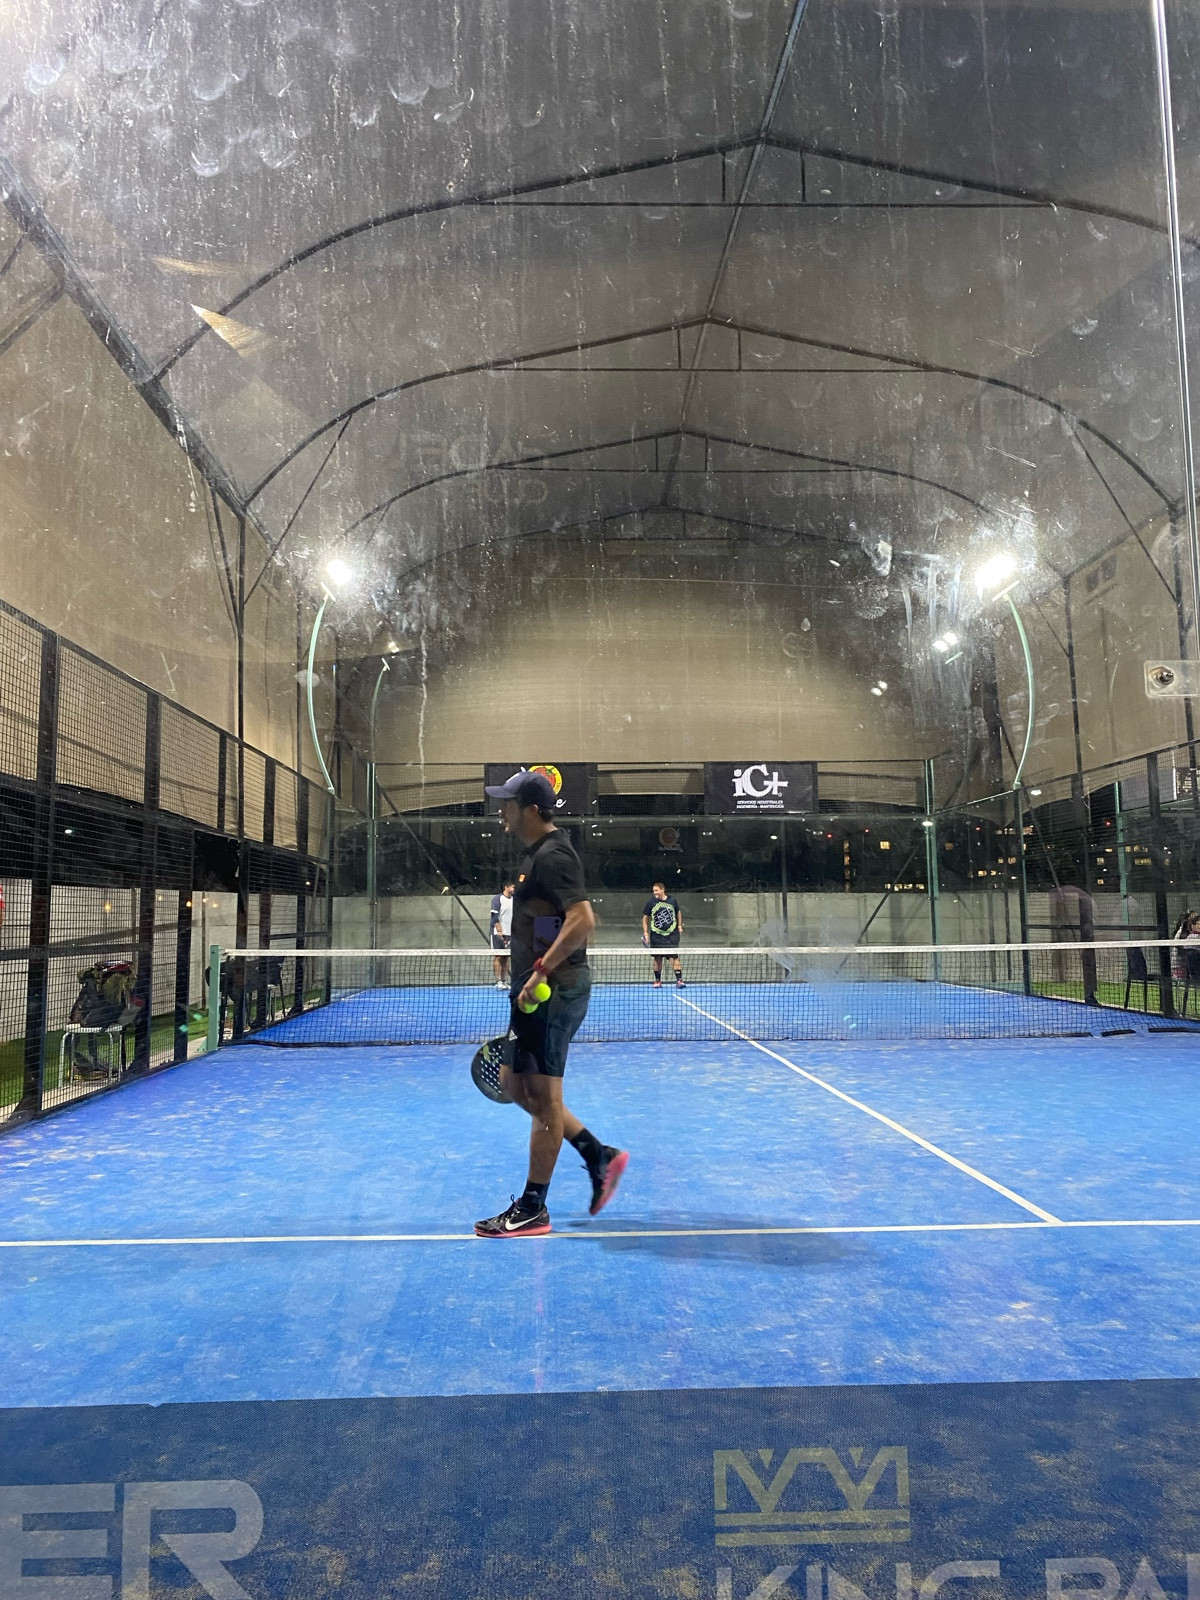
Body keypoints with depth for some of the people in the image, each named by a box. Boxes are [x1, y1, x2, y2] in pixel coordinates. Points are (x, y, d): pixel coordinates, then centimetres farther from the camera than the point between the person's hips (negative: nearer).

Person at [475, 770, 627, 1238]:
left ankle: (531, 1210, 11)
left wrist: (541, 971, -26)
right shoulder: (538, 854, 16)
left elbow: (582, 919, -27)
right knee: (514, 1084, 16)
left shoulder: (552, 856, -16)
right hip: (541, 992, 11)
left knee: (543, 1097, -1)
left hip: (553, 992, -11)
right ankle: (599, 1155, 21)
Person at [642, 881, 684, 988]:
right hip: (656, 935, 0)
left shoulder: (672, 900, 1)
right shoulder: (651, 902, -3)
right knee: (657, 958, 6)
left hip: (672, 934, 0)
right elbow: (645, 918, 3)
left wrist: (679, 925, 10)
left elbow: (678, 912, 18)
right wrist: (645, 932, -4)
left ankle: (679, 980, -6)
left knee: (675, 957, -6)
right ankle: (657, 981, 18)